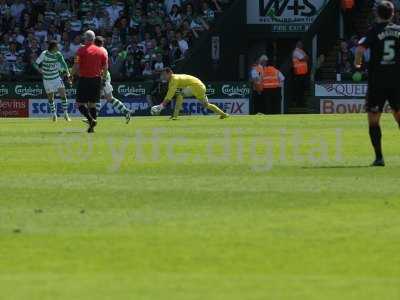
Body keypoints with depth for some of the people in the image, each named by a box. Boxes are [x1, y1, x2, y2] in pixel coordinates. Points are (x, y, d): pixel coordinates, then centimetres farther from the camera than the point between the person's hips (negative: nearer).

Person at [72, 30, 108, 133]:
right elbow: (105, 67, 6)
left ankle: (91, 120, -23)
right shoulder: (101, 51, 6)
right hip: (96, 79, 4)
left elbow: (76, 66, -10)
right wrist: (103, 77, 22)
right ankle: (92, 127, 5)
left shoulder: (81, 50, -6)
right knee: (92, 104, 11)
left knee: (80, 103, -1)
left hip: (84, 79, -4)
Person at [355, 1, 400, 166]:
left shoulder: (374, 31, -6)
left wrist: (357, 63, 0)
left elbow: (360, 49, -18)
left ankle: (379, 157, -6)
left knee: (373, 120, 3)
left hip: (377, 80, -3)